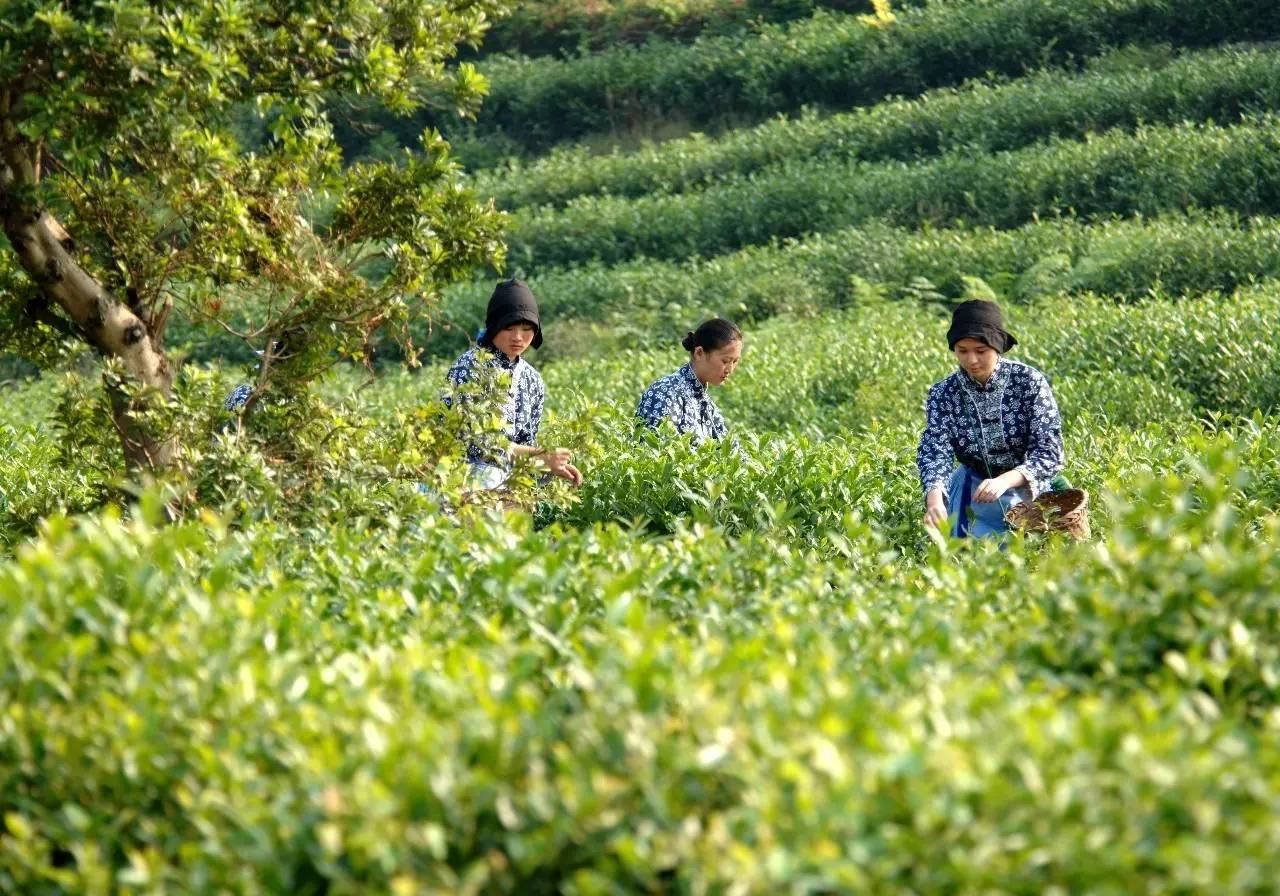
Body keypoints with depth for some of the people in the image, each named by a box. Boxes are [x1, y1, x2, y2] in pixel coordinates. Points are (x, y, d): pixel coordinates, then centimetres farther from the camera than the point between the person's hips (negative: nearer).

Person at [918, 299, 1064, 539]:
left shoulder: (1030, 382, -15)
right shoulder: (943, 394, -9)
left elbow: (1049, 452, -20)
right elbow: (934, 452, -20)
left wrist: (1004, 481, -38)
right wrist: (934, 497, -43)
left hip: (1027, 488, -2)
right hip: (974, 491, 2)